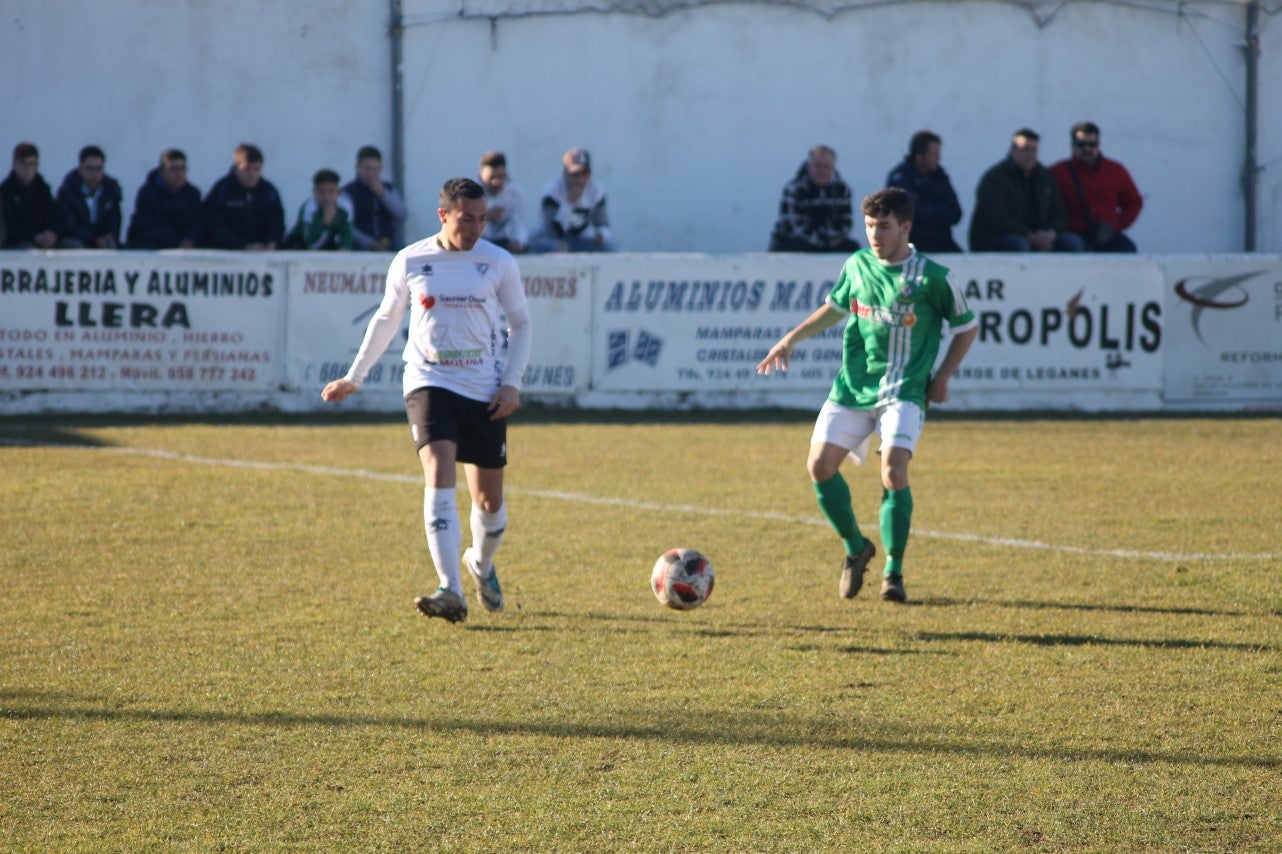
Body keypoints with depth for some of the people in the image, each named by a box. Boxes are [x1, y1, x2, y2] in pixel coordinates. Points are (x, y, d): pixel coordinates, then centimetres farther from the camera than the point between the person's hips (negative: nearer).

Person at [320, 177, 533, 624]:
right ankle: (450, 591, -28)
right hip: (429, 382, -1)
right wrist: (354, 378, 20)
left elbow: (520, 324, 10)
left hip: (484, 389, 1)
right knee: (439, 475, -22)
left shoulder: (499, 263, 0)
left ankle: (482, 564, 41)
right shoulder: (409, 262, 0)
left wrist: (512, 382, -3)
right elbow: (386, 319, 15)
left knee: (489, 498, 7)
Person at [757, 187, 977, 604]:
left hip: (903, 391, -5)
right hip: (852, 385, 5)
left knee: (893, 471, -21)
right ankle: (855, 547, 19)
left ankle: (893, 572, -9)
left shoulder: (932, 277, -9)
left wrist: (942, 377, 0)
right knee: (820, 464, -4)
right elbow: (835, 307, 22)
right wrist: (792, 339, 14)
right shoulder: (857, 266, 4)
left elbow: (966, 327, 4)